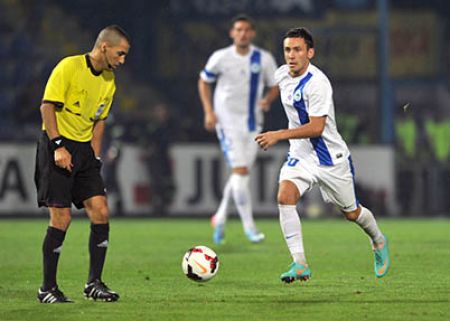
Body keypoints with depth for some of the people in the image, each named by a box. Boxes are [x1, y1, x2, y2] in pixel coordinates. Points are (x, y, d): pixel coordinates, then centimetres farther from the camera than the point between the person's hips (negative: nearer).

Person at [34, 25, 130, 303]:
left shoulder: (109, 81, 11)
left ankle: (94, 283, 7)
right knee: (61, 218, -9)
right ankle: (48, 288, 2)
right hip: (58, 146, -7)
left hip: (84, 148, 7)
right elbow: (47, 106, -14)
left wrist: (94, 156, 10)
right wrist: (58, 146, -20)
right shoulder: (69, 67, -11)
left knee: (101, 212, -3)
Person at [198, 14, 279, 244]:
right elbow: (204, 82, 8)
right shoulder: (220, 58, -6)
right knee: (240, 171, -14)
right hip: (227, 120, -4)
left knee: (241, 173, 9)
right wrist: (209, 112, -3)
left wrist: (267, 100, -14)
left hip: (252, 121, 4)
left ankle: (220, 219, 28)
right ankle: (249, 226, -10)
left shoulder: (264, 59, -1)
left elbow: (274, 86, 9)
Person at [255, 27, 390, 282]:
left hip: (331, 157, -5)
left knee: (351, 213, 11)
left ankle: (379, 242, 45)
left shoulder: (317, 83, -25)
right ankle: (300, 264, -23)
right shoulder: (282, 75, -1)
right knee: (285, 197, -22)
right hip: (301, 155, 5)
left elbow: (316, 128, -30)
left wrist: (279, 135, -35)